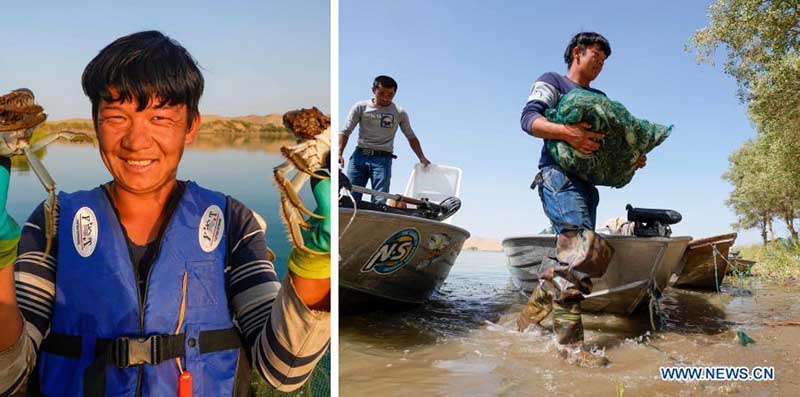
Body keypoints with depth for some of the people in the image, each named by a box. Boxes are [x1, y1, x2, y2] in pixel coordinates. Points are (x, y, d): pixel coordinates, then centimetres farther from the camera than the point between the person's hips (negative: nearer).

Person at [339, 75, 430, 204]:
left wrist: (422, 158, 8)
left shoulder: (399, 113, 8)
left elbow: (411, 137, 17)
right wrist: (339, 154, -12)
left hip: (383, 159, -1)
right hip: (359, 156, 1)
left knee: (379, 202, -12)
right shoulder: (361, 107, 6)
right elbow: (345, 132, 2)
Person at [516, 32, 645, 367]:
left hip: (586, 184, 7)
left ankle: (569, 345, 5)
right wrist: (565, 131, -26)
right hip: (558, 176, -7)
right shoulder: (551, 82, 9)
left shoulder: (600, 98, 31)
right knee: (587, 250, -25)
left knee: (574, 260, 1)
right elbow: (529, 118, -8)